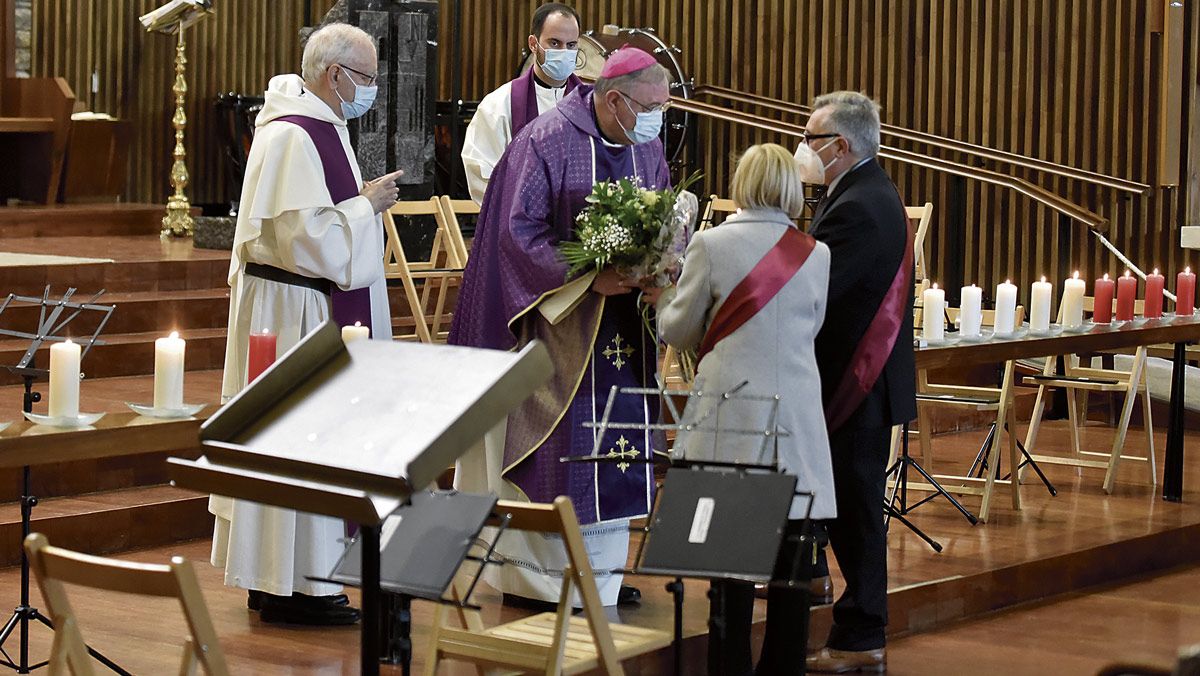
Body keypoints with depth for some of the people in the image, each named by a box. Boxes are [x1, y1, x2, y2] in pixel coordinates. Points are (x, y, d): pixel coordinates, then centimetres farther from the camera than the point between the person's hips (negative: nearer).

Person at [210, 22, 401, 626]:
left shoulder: (323, 129, 14)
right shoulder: (292, 138, -19)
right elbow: (306, 237, -24)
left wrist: (363, 200, 11)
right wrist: (366, 205, -14)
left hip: (316, 309, 11)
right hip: (292, 309, -11)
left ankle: (275, 577, 20)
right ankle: (290, 586, 1)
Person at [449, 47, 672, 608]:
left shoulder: (647, 149, 8)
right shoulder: (547, 140, -12)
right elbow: (519, 229, -15)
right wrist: (589, 279, -23)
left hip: (623, 325, 6)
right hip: (558, 321, -6)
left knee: (615, 445, 8)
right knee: (555, 446, -3)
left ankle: (602, 571, 17)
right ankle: (541, 576, 6)